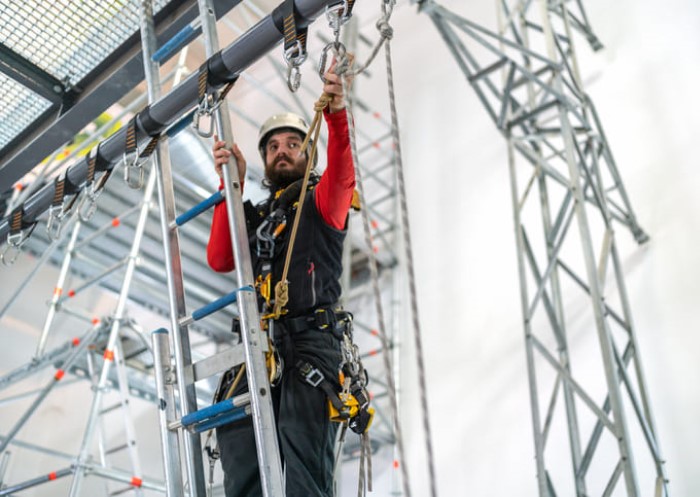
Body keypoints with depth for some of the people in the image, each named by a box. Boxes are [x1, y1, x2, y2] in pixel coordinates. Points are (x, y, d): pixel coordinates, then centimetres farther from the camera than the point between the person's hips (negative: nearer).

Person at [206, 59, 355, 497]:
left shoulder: (321, 199, 17)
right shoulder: (254, 215, 28)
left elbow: (341, 173, -6)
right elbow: (220, 259, 11)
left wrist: (337, 113, -25)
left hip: (310, 341, -4)